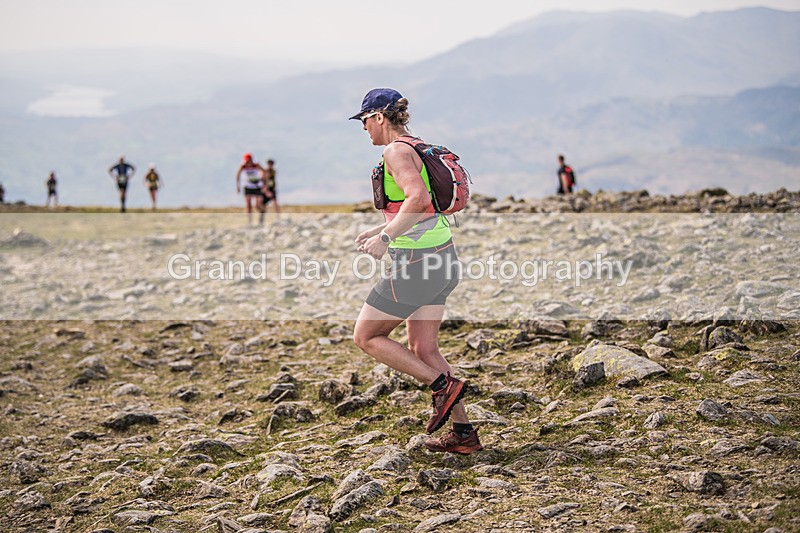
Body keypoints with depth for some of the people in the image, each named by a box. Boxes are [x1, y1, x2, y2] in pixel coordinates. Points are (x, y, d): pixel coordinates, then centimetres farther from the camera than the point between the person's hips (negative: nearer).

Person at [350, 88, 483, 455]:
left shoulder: (397, 151, -13)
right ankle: (464, 434, 14)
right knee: (423, 350, 15)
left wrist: (385, 238, -25)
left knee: (366, 337, 5)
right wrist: (380, 229, 27)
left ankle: (443, 385, -1)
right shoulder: (420, 149, 16)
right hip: (442, 259, 10)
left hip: (416, 263, -9)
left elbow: (418, 198, -29)